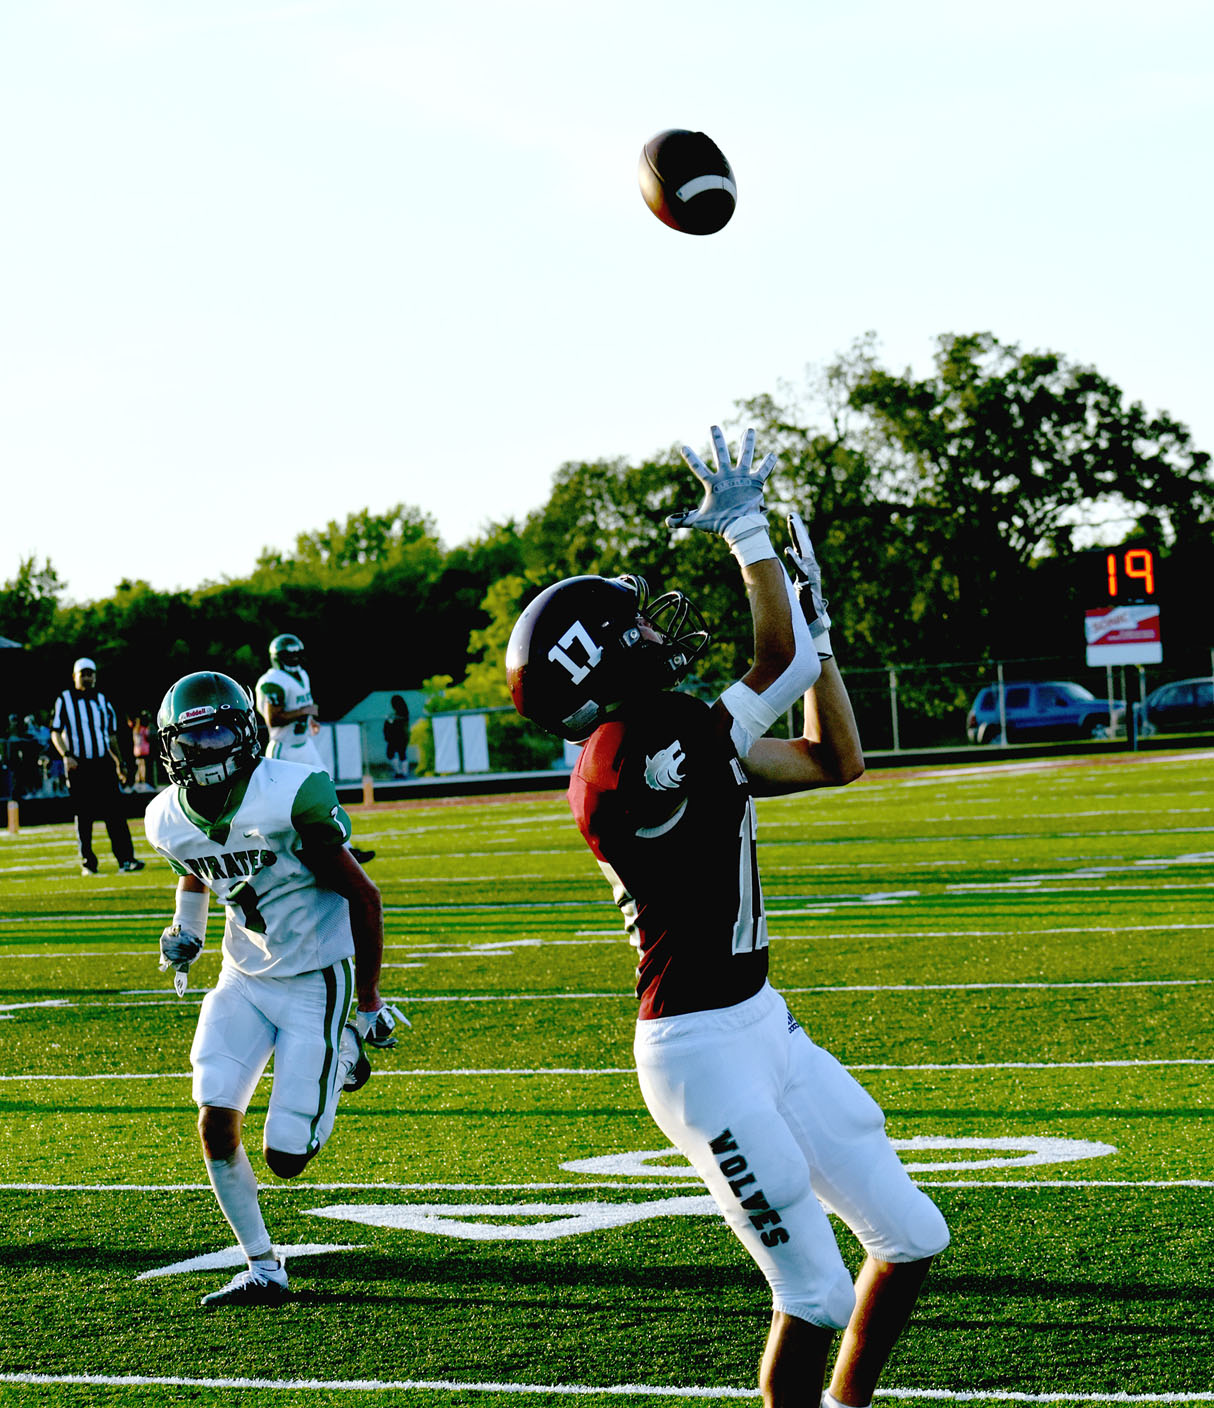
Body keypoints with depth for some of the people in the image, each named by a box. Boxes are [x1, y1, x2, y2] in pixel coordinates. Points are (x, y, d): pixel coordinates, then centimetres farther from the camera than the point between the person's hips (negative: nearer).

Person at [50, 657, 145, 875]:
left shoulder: (102, 701, 13)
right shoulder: (64, 700, 4)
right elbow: (55, 732, 1)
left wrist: (119, 763, 19)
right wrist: (66, 756, -14)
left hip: (104, 763, 2)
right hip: (78, 765, -2)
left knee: (115, 813, -6)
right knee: (83, 816, 2)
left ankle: (126, 859, -8)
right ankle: (87, 863, 11)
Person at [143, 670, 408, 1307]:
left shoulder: (289, 797, -23)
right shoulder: (170, 819, -4)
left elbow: (362, 896, -12)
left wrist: (369, 1003, -7)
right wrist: (185, 928, 8)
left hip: (316, 982, -5)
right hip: (244, 979, 5)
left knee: (285, 1157, -6)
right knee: (216, 1122, -11)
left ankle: (344, 1056, 24)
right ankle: (262, 1269, 5)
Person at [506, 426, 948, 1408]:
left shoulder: (685, 745, 10)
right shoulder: (632, 758, -19)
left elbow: (837, 761, 17)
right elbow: (780, 665, -19)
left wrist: (815, 623, 16)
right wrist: (749, 530, -9)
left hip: (763, 1024, 10)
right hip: (703, 1053, -10)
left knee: (910, 1236, 13)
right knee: (816, 1292, -7)